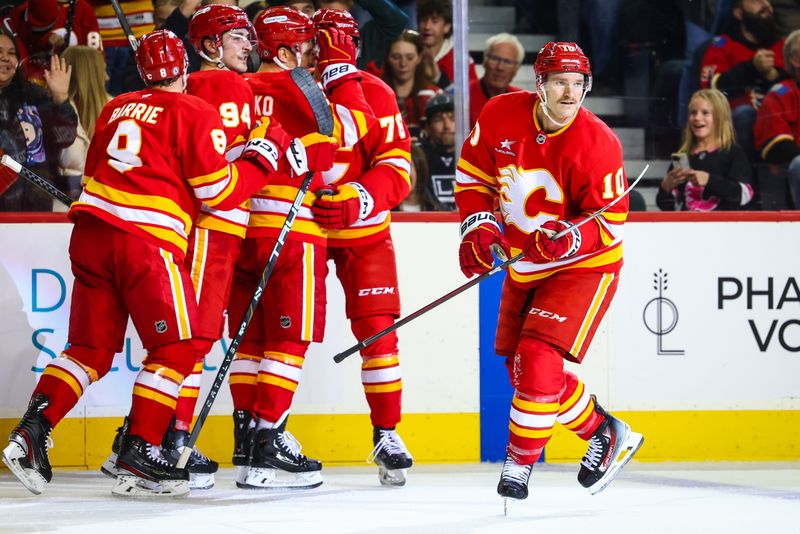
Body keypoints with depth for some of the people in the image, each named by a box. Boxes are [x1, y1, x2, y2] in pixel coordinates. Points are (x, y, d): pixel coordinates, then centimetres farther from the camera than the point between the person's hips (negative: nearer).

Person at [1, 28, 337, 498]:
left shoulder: (117, 109, 18)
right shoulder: (196, 114, -2)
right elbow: (219, 193, -4)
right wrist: (264, 156, 8)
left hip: (91, 229, 7)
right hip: (146, 242, -7)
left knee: (92, 347, 13)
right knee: (176, 348, 2)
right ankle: (139, 456, -4)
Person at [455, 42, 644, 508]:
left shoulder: (597, 143, -22)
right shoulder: (502, 116, -11)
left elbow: (610, 222, -17)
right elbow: (473, 173, 6)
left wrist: (568, 239, -34)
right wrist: (479, 225, -8)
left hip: (584, 265, -6)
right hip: (525, 265, 6)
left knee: (539, 360, -20)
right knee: (521, 367, 12)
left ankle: (520, 465, -5)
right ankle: (607, 435, 30)